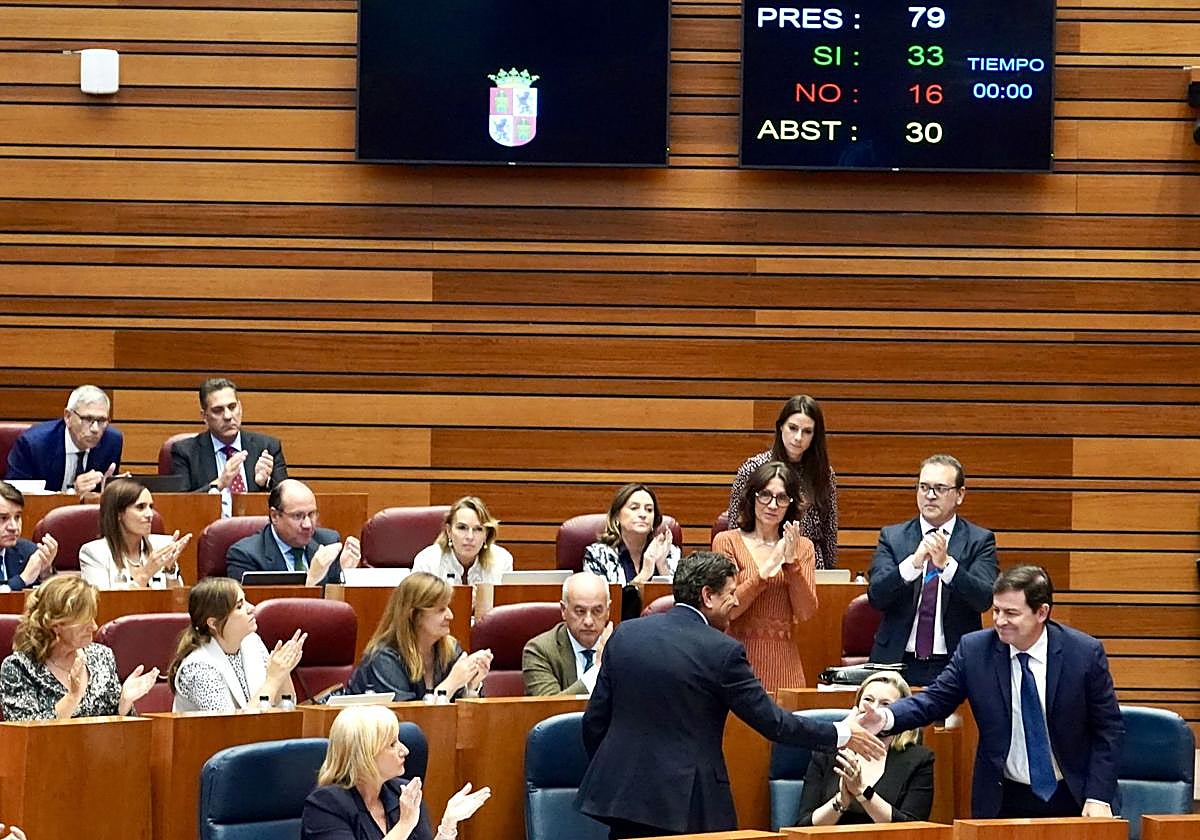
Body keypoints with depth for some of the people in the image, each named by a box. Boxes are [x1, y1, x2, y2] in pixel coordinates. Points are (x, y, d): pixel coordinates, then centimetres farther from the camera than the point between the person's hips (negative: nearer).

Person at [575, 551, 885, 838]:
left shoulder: (624, 634, 5)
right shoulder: (722, 651, -10)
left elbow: (594, 721, 8)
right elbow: (771, 722, -6)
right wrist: (841, 735, 6)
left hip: (624, 794, 5)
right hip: (687, 804, -5)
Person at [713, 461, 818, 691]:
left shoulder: (803, 547, 11)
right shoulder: (728, 541, 2)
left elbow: (806, 613, -1)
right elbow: (727, 610, -9)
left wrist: (792, 561, -12)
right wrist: (766, 570, -18)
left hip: (783, 663, 2)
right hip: (740, 656, -2)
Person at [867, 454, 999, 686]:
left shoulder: (980, 541, 5)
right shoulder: (891, 537, 8)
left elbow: (984, 598, -10)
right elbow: (876, 596, -6)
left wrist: (946, 564, -25)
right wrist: (913, 563, -22)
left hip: (957, 666, -1)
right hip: (899, 664, 1)